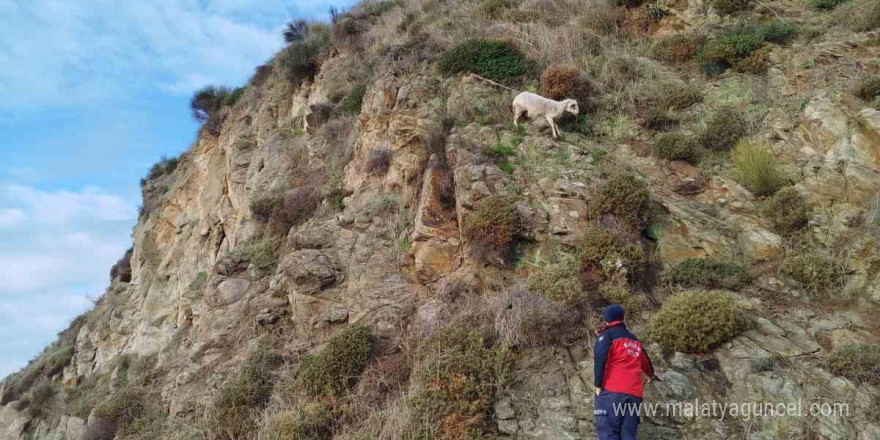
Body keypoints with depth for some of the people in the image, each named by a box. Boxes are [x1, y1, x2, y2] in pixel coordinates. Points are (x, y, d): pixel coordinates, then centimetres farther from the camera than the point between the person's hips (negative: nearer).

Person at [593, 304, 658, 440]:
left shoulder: (607, 335, 3)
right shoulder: (635, 340, 24)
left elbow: (600, 359, -11)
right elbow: (645, 361, 40)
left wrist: (598, 385, -7)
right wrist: (651, 375, 60)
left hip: (612, 391, -6)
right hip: (635, 393, 6)